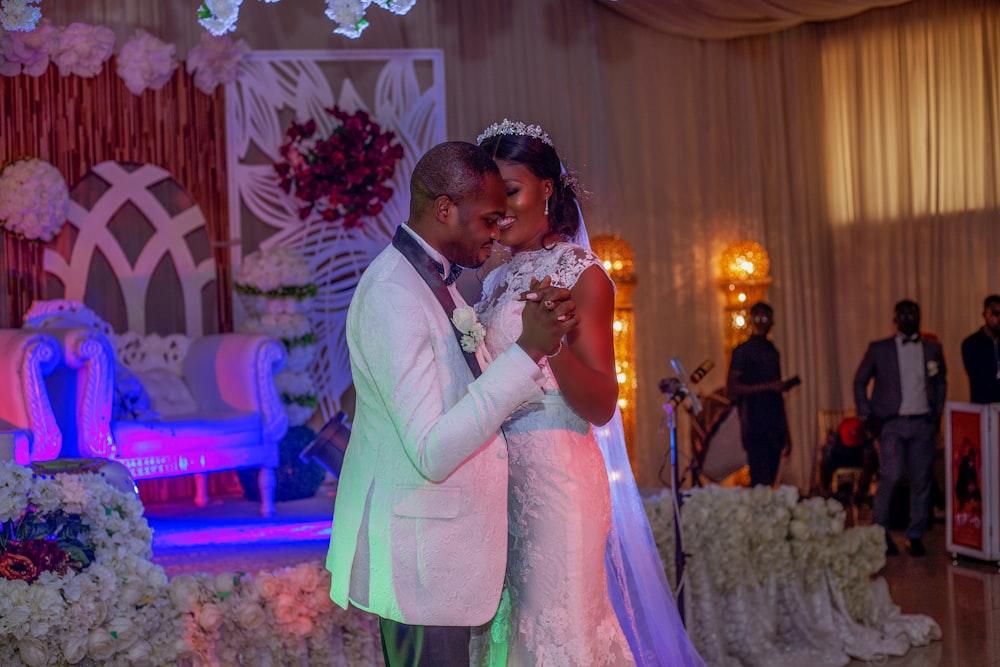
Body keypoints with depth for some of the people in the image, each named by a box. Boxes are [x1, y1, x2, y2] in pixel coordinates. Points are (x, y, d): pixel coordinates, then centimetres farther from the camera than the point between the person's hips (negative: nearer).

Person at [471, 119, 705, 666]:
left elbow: (602, 406, -14)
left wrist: (554, 344, -30)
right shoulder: (496, 282, 14)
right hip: (496, 473, 7)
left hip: (556, 474, -7)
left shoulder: (580, 273, -7)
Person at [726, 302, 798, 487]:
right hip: (755, 428, -6)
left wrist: (786, 433, 18)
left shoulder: (772, 351, 20)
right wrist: (769, 386, -13)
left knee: (770, 479, 2)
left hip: (774, 428, 6)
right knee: (760, 481, -13)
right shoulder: (742, 351, 0)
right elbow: (731, 389, -10)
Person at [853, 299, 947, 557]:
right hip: (891, 424, -3)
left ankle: (915, 536, 13)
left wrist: (937, 414, 10)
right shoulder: (879, 349, 3)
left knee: (921, 481, 3)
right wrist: (866, 416, 1)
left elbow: (941, 383, 20)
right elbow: (860, 381, 9)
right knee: (890, 477, -13)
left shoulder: (933, 349, 10)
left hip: (923, 423, 3)